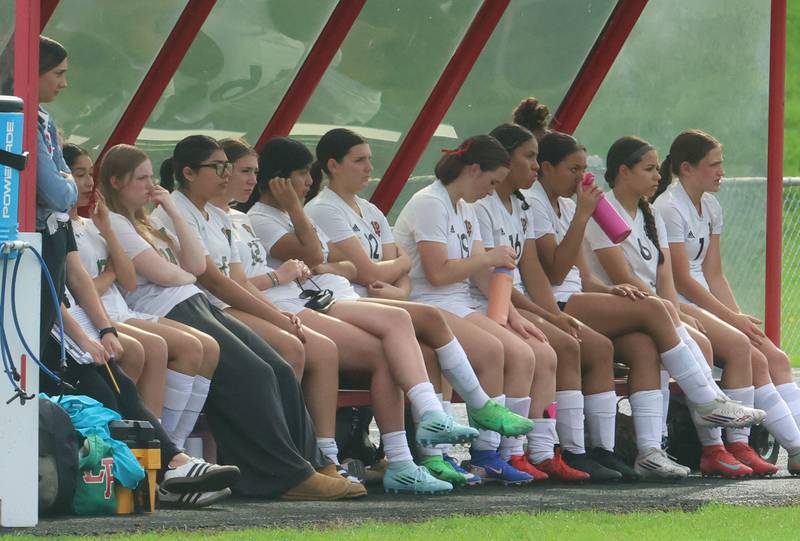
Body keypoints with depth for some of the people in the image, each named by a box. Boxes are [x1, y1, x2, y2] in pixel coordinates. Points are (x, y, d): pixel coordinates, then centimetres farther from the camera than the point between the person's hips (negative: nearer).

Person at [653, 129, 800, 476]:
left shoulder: (711, 207, 15)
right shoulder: (668, 209, -12)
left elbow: (714, 275, 14)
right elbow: (681, 280, -14)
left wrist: (740, 318, -1)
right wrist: (733, 319, -13)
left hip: (703, 303, 9)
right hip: (675, 307, -9)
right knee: (753, 357, -23)